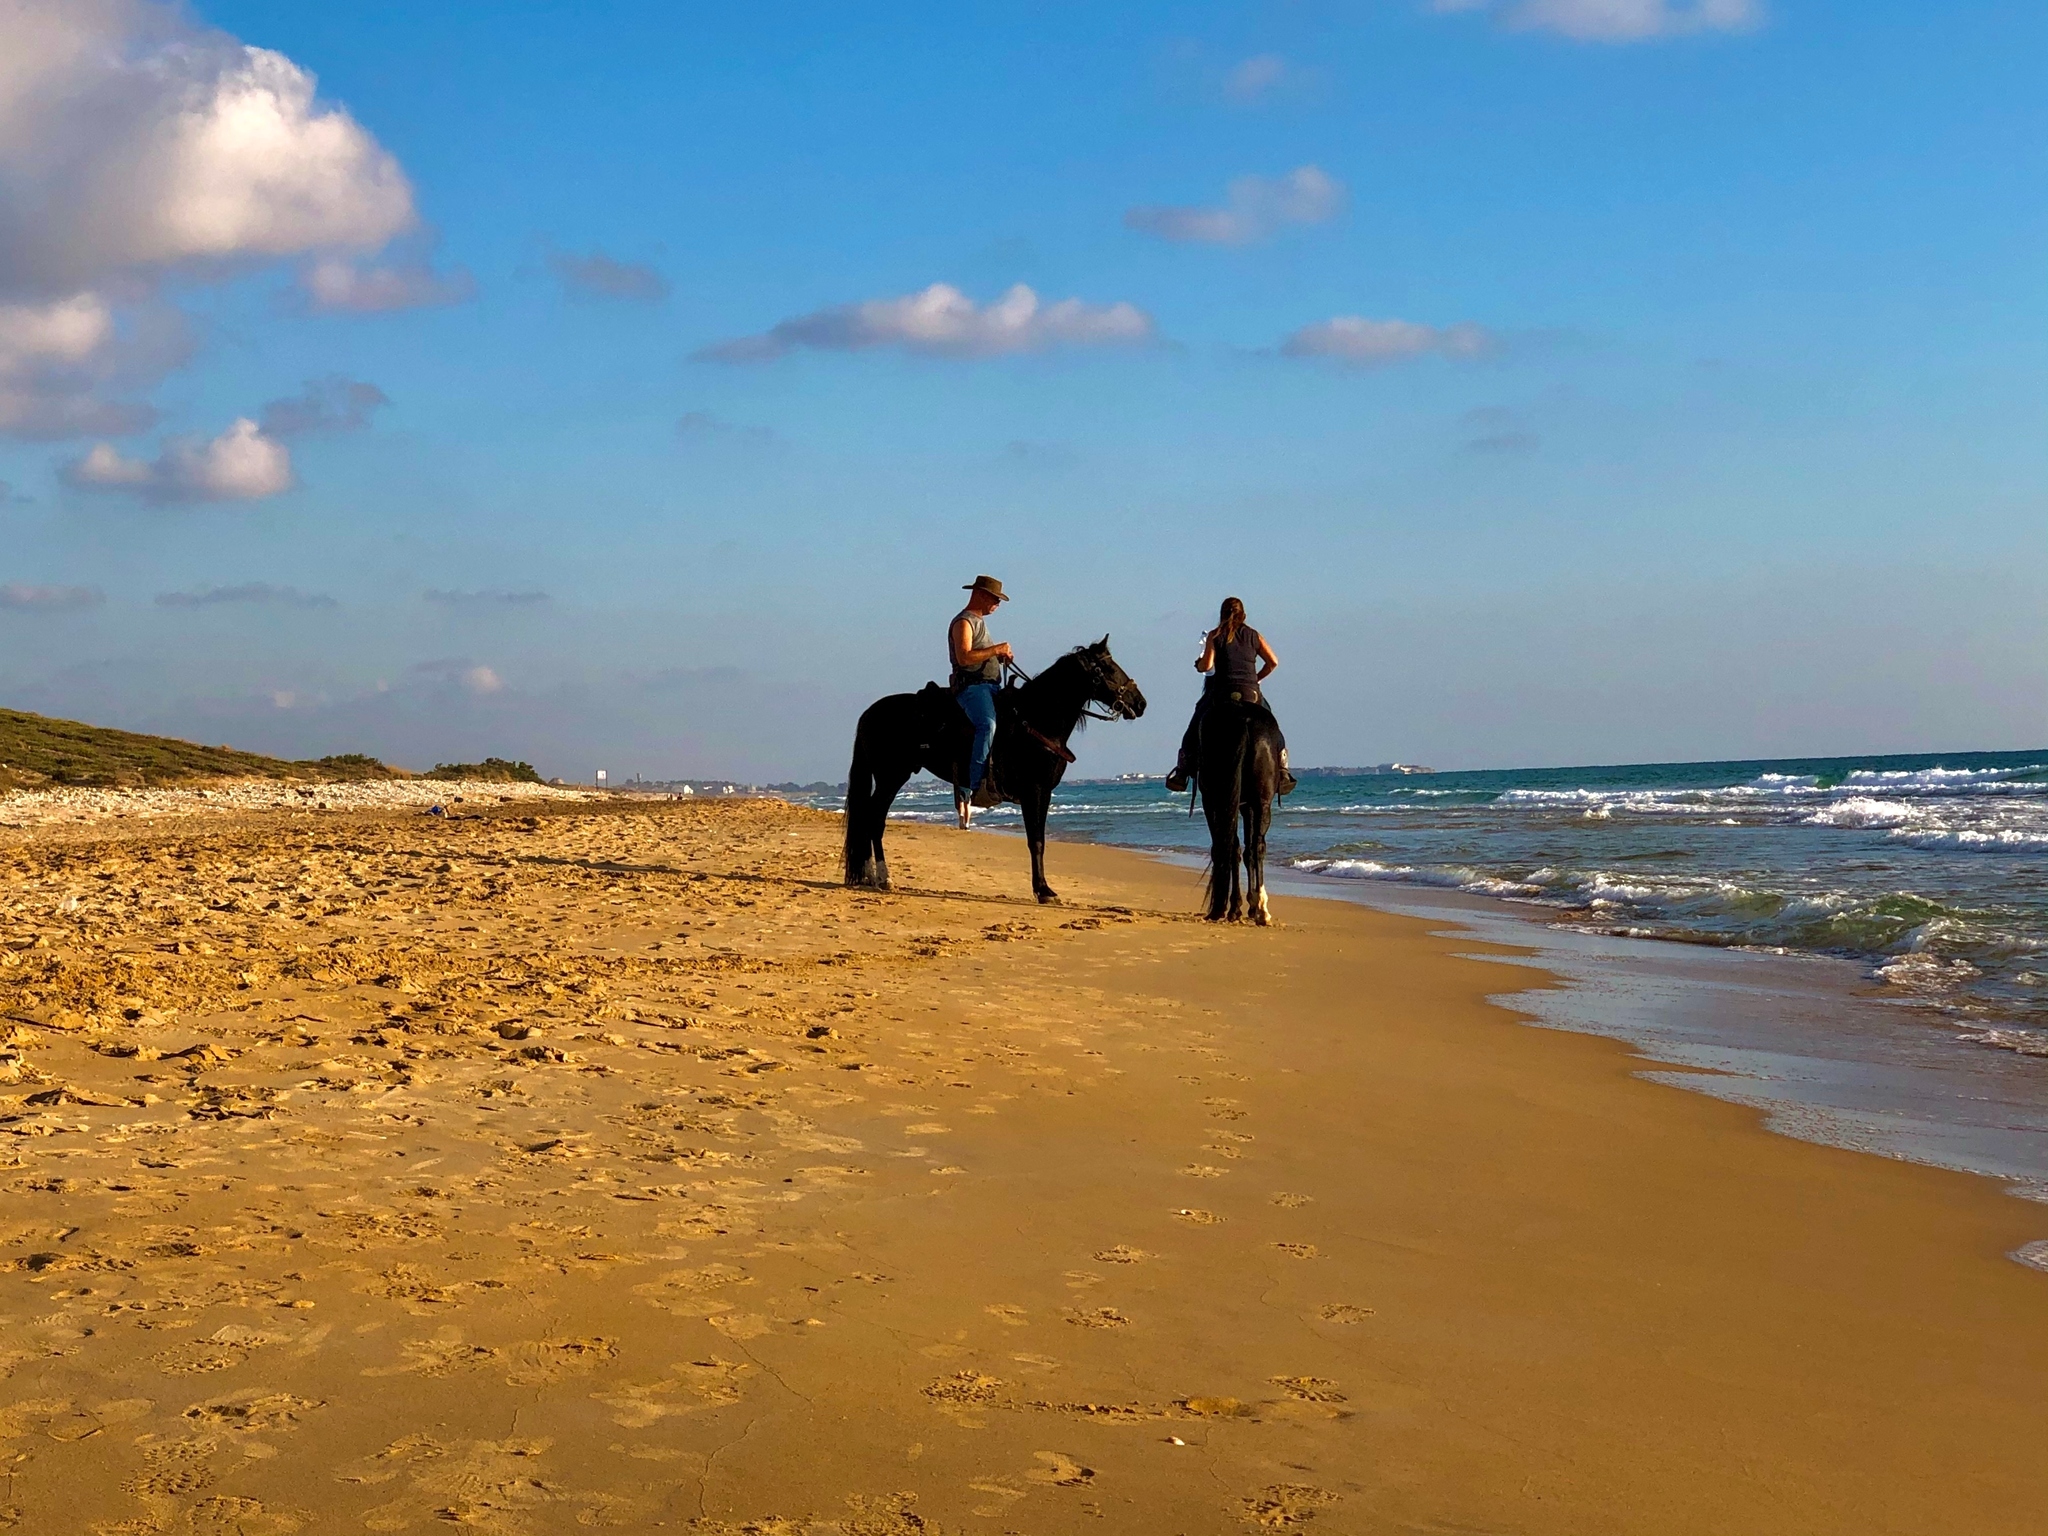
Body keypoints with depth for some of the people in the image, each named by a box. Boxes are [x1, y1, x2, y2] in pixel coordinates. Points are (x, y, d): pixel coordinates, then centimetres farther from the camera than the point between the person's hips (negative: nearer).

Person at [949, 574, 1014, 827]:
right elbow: (964, 657, -20)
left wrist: (1001, 654, 10)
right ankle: (971, 789, -36)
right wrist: (996, 649, -15)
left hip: (990, 686, 11)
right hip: (971, 686, -11)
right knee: (987, 725, -31)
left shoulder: (980, 622, 24)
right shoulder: (963, 622, -6)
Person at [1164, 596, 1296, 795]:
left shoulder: (1215, 636, 2)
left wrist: (1198, 664, 15)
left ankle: (1181, 772, 3)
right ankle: (1282, 771, 5)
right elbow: (1273, 662, 4)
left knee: (1194, 730, 11)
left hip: (1222, 692, -2)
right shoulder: (1254, 636, 9)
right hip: (1252, 694, 2)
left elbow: (1206, 666, -6)